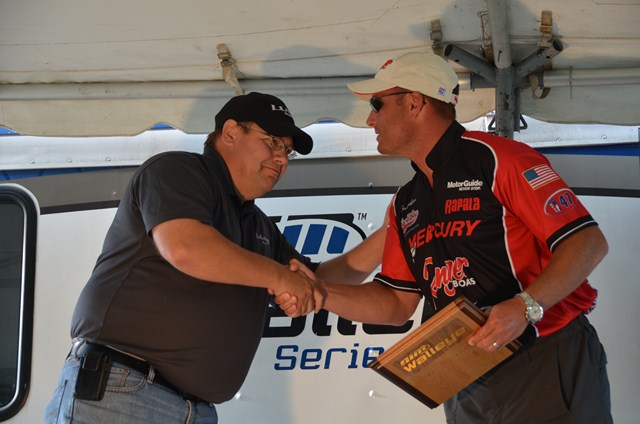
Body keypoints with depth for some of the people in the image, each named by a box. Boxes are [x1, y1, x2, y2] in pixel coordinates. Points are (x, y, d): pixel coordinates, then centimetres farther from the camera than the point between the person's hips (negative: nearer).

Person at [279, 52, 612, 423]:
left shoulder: (497, 158, -10)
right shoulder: (406, 205, 14)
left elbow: (589, 242, -15)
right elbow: (397, 304, 14)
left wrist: (526, 306, -27)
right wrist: (320, 293, -1)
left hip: (550, 365, -7)